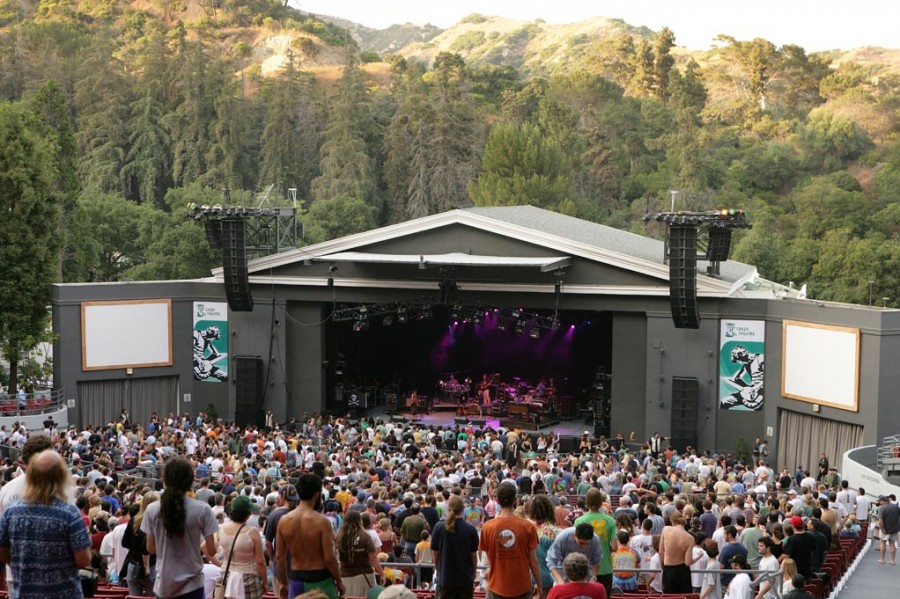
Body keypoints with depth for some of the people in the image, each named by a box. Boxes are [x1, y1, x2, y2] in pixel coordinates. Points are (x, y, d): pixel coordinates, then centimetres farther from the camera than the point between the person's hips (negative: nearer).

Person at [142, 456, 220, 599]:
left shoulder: (152, 510, -5)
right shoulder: (202, 510, -12)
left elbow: (150, 548, 3)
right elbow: (211, 551, -8)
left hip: (164, 585, 2)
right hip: (191, 584, -2)